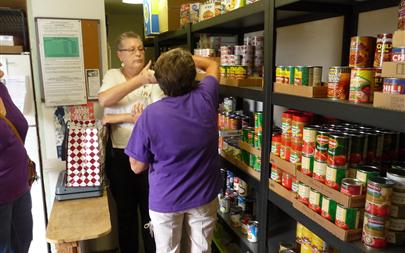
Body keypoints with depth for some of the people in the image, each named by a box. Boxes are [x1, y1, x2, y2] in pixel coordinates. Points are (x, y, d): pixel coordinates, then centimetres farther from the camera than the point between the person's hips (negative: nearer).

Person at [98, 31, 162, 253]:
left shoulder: (153, 78, -7)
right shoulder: (112, 75, 2)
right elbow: (104, 100, -20)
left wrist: (119, 118, -16)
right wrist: (139, 80, -30)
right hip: (119, 155, 3)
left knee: (150, 210, 12)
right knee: (125, 211, 18)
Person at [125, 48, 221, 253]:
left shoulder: (150, 115, -22)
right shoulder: (205, 97, -15)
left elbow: (137, 167, -10)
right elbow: (212, 65, 9)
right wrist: (186, 57, 11)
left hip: (166, 199, -2)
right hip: (204, 195, 3)